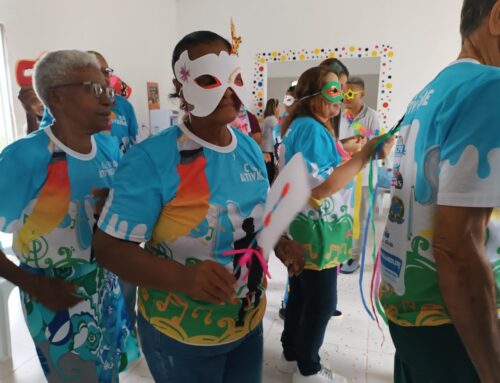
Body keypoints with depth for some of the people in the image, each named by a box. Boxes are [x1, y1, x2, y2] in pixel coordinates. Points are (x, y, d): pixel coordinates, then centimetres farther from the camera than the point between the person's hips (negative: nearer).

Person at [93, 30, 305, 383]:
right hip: (181, 334, -5)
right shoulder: (151, 158, -22)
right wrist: (183, 278, -36)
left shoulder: (251, 149, -2)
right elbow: (109, 246, -21)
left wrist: (280, 243, -10)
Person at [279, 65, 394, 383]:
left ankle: (292, 350, 38)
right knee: (322, 302, 5)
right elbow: (319, 189, -28)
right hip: (316, 231, -10)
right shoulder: (311, 128, -21)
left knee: (302, 292, 20)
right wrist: (365, 155, -27)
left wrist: (344, 153, 18)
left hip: (303, 228, 10)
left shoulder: (301, 125, 12)